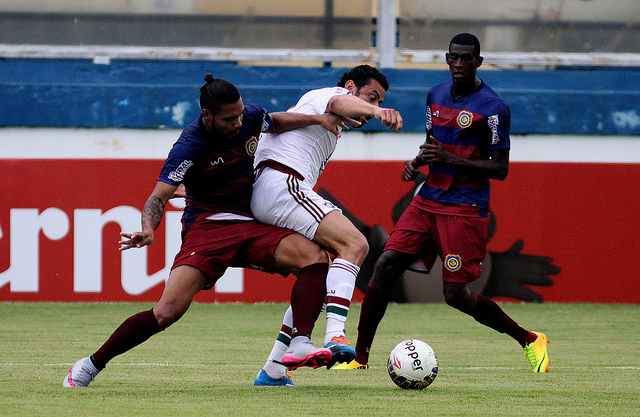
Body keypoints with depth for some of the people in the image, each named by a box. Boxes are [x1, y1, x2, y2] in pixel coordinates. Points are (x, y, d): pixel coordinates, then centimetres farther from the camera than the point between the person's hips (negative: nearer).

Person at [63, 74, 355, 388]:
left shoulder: (250, 117, 0)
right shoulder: (188, 147, -18)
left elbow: (276, 122, 27)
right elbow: (159, 197, -24)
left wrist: (317, 120, 16)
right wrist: (147, 231, -43)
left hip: (250, 225, 6)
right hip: (207, 227, -6)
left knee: (316, 257, -21)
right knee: (168, 311, -22)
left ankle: (300, 345, -30)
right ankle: (90, 366, -8)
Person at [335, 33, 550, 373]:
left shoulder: (493, 108, -10)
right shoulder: (436, 95, 11)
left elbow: (500, 169, -11)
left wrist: (450, 158, -20)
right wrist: (418, 161, 3)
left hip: (465, 210, -6)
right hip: (428, 201, 6)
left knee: (456, 295, -8)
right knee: (384, 267, -9)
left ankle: (530, 341, 12)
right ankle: (359, 357, -2)